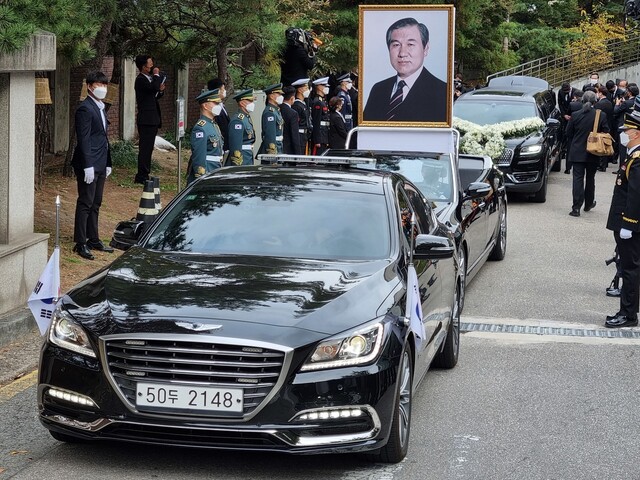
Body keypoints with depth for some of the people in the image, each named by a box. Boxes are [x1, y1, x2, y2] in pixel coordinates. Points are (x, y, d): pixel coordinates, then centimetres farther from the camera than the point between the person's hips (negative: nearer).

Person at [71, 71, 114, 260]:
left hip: (100, 165, 9)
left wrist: (107, 163, 20)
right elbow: (84, 139, -18)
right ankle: (81, 243, -1)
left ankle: (93, 239, 22)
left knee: (95, 204, 14)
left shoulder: (100, 108, 17)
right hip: (89, 164, -9)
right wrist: (88, 166, -22)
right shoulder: (85, 109, -13)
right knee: (85, 204, -5)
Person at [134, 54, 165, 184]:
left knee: (148, 148, 13)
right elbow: (153, 87, -31)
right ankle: (141, 176, -7)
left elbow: (154, 95, 26)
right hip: (146, 120, -10)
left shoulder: (149, 78, 17)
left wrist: (161, 90, 4)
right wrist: (156, 75, -15)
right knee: (145, 148, -9)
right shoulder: (141, 80, -13)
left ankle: (144, 175, 19)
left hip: (152, 120, 10)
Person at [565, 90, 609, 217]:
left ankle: (576, 208, -10)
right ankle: (588, 204, 30)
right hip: (593, 154, 1)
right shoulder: (601, 116, -9)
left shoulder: (575, 116, -7)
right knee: (590, 178, 18)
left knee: (578, 178, -1)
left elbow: (568, 134, 2)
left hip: (577, 153, -1)